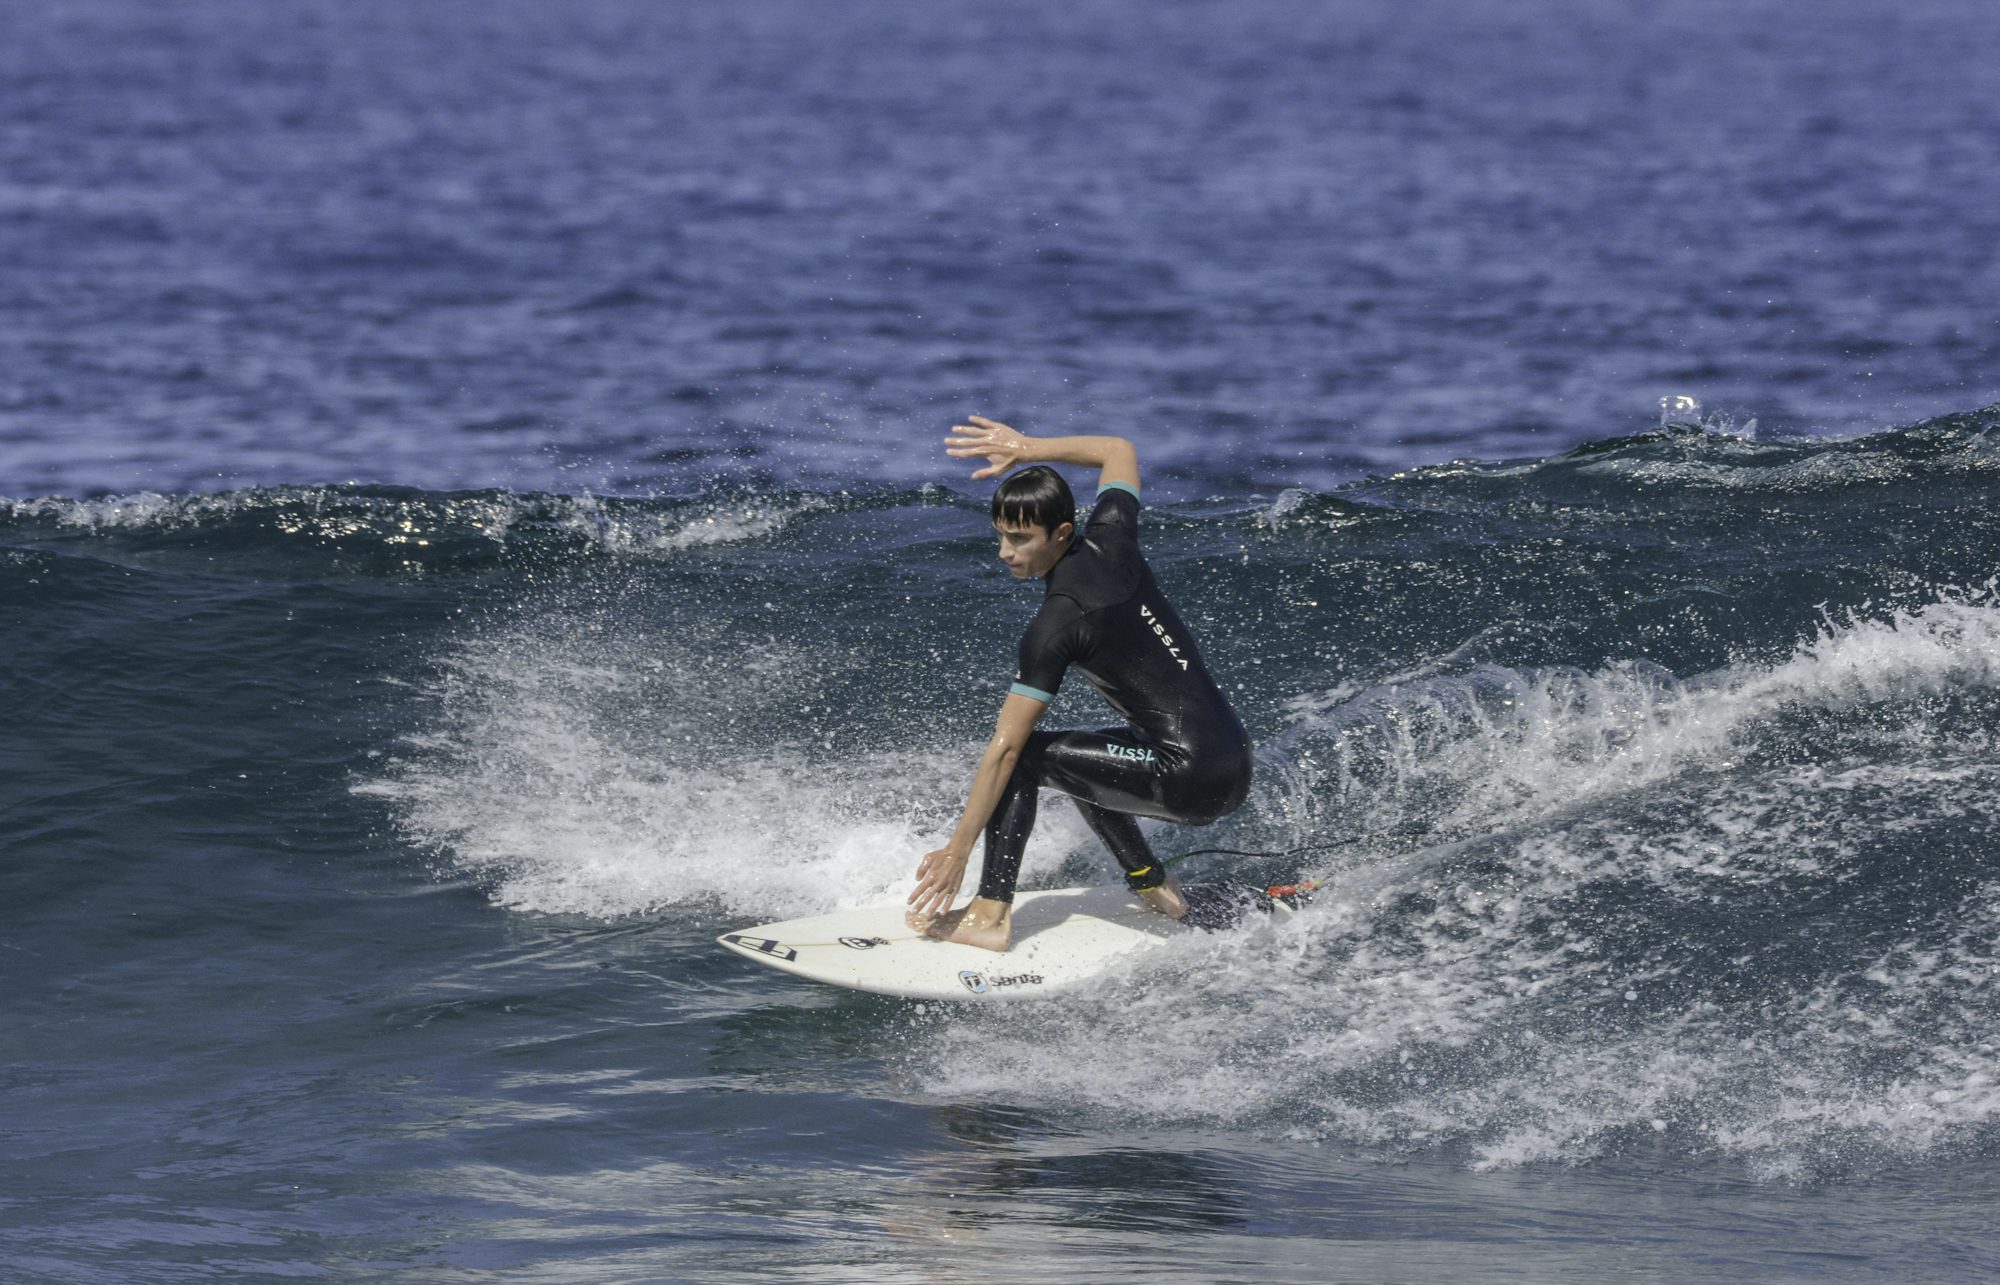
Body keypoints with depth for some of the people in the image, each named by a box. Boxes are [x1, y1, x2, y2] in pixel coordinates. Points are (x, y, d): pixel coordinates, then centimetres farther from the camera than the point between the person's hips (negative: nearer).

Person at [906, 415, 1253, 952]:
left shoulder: (1057, 624, -17)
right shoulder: (1111, 541, 2)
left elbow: (1004, 748, -16)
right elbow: (1119, 452, 25)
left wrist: (958, 849, -13)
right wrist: (1028, 450, 20)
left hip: (1192, 779, -9)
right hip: (1235, 767, 9)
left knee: (1022, 757, -6)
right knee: (1080, 757, 30)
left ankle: (990, 915, -10)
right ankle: (1155, 887, 31)